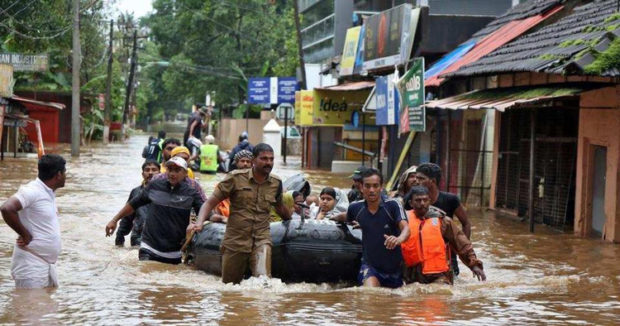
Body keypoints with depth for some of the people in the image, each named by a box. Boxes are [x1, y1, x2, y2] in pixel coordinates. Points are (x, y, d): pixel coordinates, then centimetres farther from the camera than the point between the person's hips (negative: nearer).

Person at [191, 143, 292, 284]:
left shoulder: (276, 183, 7)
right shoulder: (236, 178, -4)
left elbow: (280, 207, 27)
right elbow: (211, 202, -5)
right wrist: (199, 222, -20)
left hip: (261, 240, 1)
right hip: (235, 240, -1)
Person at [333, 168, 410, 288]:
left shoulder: (392, 205, -15)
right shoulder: (356, 208, -3)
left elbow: (406, 228, -30)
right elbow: (346, 217, 23)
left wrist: (399, 239, -50)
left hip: (394, 267, 0)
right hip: (369, 264, 0)